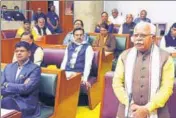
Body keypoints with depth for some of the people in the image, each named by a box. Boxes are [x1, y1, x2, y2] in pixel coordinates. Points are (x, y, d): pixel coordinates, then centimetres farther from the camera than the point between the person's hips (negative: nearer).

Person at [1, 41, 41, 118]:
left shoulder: (35, 69, -4)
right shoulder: (8, 67, 14)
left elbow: (25, 88, -15)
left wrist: (7, 85, -6)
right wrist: (18, 88, -12)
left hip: (25, 105, -5)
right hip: (8, 101, 5)